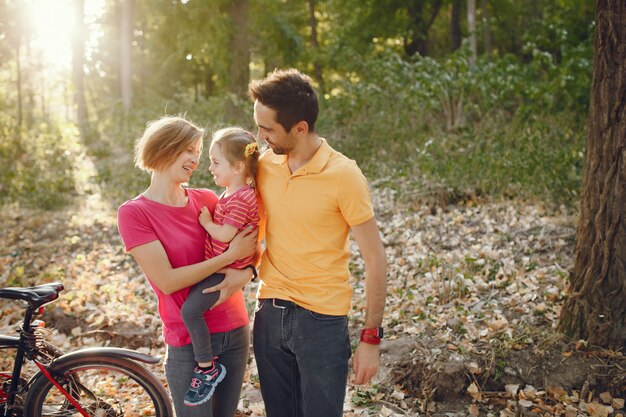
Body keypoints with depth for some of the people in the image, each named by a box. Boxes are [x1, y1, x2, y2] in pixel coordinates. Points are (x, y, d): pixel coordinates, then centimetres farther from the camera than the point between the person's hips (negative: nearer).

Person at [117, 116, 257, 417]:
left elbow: (252, 245, 7)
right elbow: (167, 281, -16)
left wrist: (244, 274, -16)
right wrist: (231, 255, -17)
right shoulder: (133, 213, -9)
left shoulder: (207, 199, 4)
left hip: (236, 332, 4)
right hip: (188, 342, -4)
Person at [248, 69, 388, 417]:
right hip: (270, 313, 5)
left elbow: (375, 259, -11)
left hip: (321, 320, -5)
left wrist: (371, 338, -10)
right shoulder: (265, 165, 0)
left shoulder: (343, 175, -14)